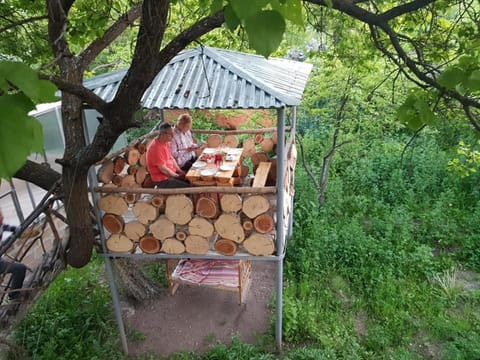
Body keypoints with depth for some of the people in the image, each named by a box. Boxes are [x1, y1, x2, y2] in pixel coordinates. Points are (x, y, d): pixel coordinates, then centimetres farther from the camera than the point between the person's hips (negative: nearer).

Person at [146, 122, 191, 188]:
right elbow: (163, 169, -23)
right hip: (162, 179, -9)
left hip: (171, 173, 9)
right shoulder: (156, 148, -26)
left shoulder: (166, 142, 3)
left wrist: (180, 171, 4)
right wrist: (177, 176, -12)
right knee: (188, 187, -17)